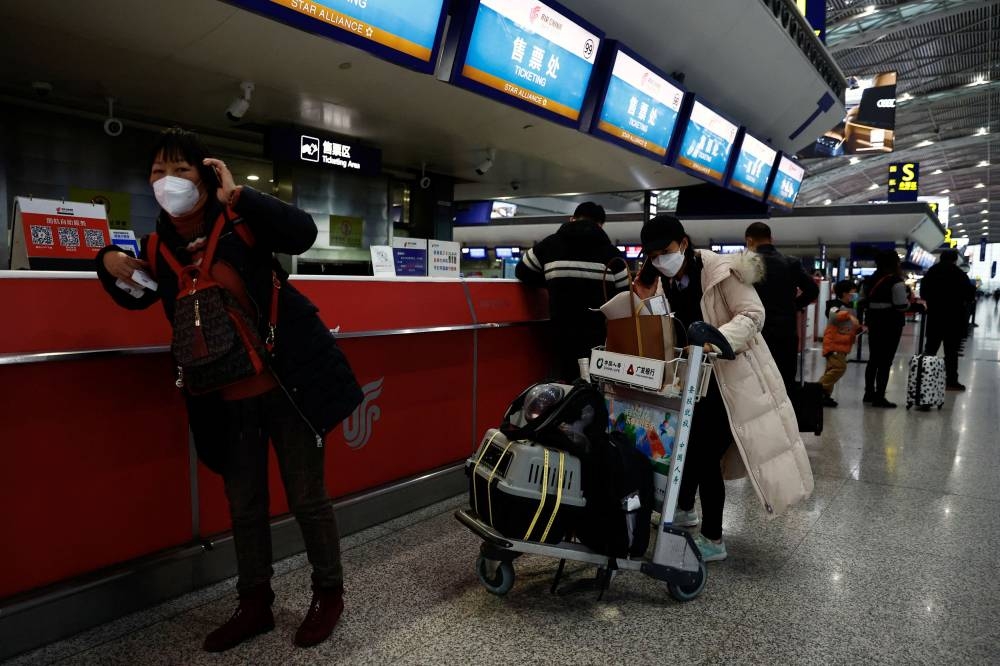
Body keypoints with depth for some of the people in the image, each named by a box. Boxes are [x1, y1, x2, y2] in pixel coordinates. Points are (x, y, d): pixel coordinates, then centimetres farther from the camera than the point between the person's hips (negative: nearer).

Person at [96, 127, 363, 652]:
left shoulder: (240, 222, -11)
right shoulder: (156, 249, 3)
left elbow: (304, 233, -28)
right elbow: (136, 299, 20)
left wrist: (238, 196, -30)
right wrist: (109, 263, 1)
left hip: (287, 386, -5)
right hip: (227, 401, 5)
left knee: (307, 498, 5)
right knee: (244, 506, 16)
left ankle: (329, 594, 26)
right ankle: (255, 605, 35)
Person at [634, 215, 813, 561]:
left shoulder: (721, 270, -17)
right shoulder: (660, 282, 2)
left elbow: (752, 315, -20)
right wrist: (644, 302, -10)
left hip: (732, 375, -7)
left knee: (707, 453, -6)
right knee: (687, 443, 19)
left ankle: (713, 540, 10)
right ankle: (684, 509, 44)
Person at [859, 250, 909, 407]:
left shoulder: (869, 280, 6)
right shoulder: (896, 282, -13)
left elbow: (863, 301, 10)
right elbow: (901, 306, -15)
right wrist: (909, 301, 4)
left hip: (873, 322, 6)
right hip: (891, 324, -6)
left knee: (873, 359, 15)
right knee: (885, 361, -2)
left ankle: (869, 393, 22)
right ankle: (879, 397, 0)